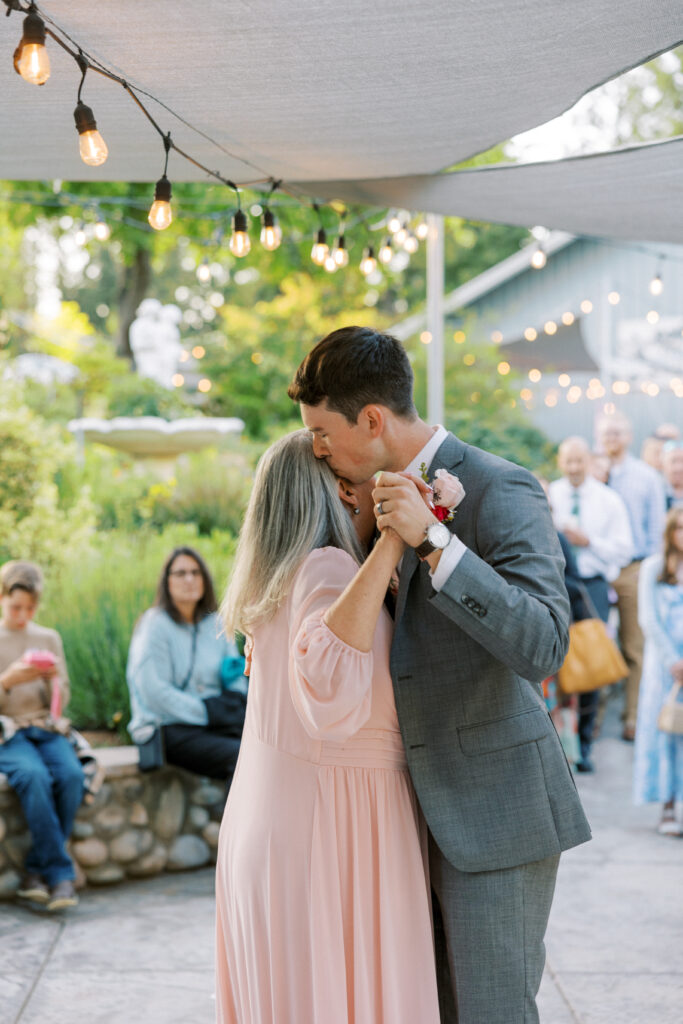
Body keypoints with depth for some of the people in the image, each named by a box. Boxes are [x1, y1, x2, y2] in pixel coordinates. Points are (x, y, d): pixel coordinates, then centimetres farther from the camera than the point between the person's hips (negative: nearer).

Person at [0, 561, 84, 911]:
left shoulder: (49, 639, 13)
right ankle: (60, 873, -25)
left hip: (47, 728, 3)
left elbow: (60, 703, 12)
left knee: (71, 774, -28)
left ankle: (37, 869, -15)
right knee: (35, 777, -34)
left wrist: (54, 678, -8)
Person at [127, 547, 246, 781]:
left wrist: (233, 677, -2)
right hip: (170, 728, -6)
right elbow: (154, 692, -11)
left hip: (214, 722, 6)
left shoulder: (216, 624, 16)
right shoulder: (155, 624, -2)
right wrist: (207, 712, -14)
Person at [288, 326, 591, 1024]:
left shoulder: (500, 492, -17)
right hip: (429, 806, 8)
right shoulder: (394, 492, 9)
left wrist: (431, 540, -34)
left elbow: (542, 647, -30)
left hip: (494, 805, -8)